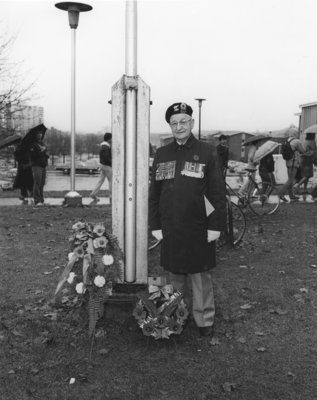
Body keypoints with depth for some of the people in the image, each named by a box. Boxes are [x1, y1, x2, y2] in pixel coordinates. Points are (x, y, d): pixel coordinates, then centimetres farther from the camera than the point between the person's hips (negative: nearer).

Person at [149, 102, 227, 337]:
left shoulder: (207, 152, -2)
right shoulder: (161, 154, 8)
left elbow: (218, 192, -5)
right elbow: (154, 192, 10)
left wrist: (216, 226, -10)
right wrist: (155, 225, 5)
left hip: (198, 228, -3)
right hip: (170, 228, 3)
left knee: (201, 277, 7)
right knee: (175, 276, 15)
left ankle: (205, 320, 22)